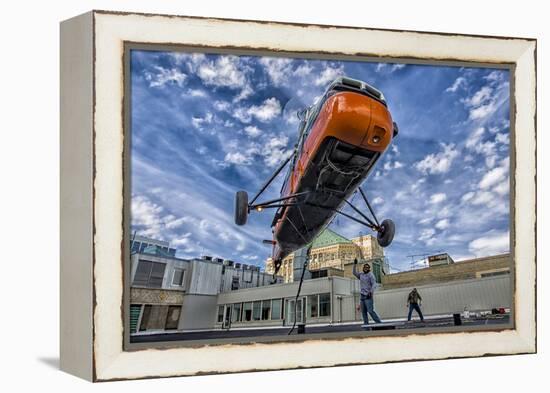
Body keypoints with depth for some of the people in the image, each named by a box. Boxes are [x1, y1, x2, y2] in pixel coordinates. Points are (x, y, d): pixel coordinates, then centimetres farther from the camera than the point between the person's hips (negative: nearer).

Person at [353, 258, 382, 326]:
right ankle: (366, 324, 1)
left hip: (368, 296, -7)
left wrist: (371, 292, -27)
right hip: (362, 296, 7)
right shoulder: (361, 275, 15)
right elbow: (354, 273, 27)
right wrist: (355, 264, 18)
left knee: (370, 310, -15)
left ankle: (379, 323, -11)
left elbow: (374, 284, -12)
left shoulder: (370, 275, -3)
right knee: (363, 311, 1)